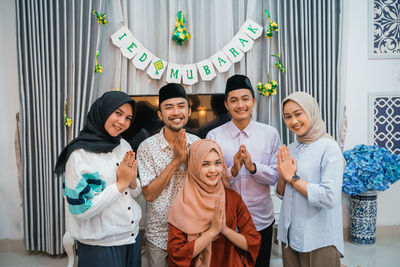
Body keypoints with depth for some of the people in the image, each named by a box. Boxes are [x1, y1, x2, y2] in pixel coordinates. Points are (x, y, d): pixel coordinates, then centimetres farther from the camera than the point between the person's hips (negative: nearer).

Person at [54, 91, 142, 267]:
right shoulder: (79, 153, -17)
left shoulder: (124, 146, 1)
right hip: (100, 246, -6)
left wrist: (132, 182, -13)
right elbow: (80, 210, -21)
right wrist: (120, 183, -20)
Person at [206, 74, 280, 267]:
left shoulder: (270, 134, -2)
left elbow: (275, 177, -3)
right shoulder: (214, 136, -6)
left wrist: (253, 167, -22)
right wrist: (233, 170, -25)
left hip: (261, 222, 1)